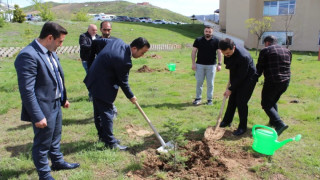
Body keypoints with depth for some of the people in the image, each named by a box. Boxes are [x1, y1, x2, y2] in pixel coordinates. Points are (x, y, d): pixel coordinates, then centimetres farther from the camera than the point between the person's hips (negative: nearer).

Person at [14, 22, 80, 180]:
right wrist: (37, 116, -22)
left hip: (56, 105, 9)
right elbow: (27, 90, -24)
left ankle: (58, 161, 48)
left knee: (55, 138, 26)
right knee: (43, 143, 11)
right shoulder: (28, 55, -24)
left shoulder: (50, 52, 4)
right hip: (44, 109, -9)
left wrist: (63, 98, 18)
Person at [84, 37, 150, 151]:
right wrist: (131, 96, 2)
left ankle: (103, 135, 35)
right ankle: (110, 142, 13)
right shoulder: (124, 61, -29)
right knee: (107, 113, 0)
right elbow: (123, 82, -15)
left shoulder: (118, 42, -4)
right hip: (102, 87, -10)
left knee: (99, 111, 20)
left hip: (94, 81, 10)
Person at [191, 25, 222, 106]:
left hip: (211, 65, 0)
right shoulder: (198, 40, 3)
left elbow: (219, 52, 2)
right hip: (200, 65, 0)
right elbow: (194, 51, 3)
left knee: (210, 83, 5)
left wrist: (219, 64, -8)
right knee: (199, 82, 3)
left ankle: (209, 99, 17)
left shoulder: (216, 41, 2)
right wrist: (193, 63, -5)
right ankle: (198, 98, 16)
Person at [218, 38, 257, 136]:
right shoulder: (227, 52, -12)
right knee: (232, 100, 13)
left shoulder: (243, 57, -36)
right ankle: (227, 121, 29)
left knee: (241, 102, -8)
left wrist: (230, 89, -22)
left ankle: (242, 127, 8)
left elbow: (241, 76, -28)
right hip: (236, 78, 7)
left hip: (248, 79, -7)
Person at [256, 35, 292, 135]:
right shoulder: (287, 51, 16)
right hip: (286, 81, 7)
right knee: (273, 101, 25)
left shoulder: (265, 51, -3)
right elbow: (287, 66, 19)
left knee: (266, 104, 0)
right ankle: (273, 121, 32)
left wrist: (255, 78, 13)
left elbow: (259, 68, -2)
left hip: (272, 81, -7)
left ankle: (280, 124, -15)